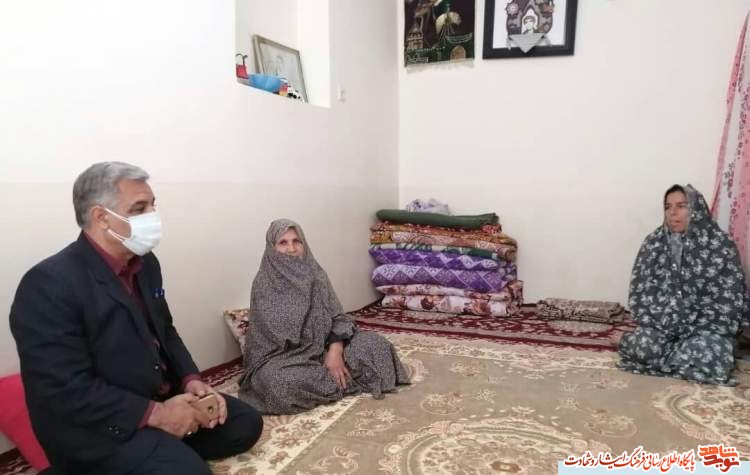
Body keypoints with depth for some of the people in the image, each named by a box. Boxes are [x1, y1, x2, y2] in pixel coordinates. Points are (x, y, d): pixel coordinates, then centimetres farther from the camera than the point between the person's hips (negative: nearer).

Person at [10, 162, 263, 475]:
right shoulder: (50, 284, -21)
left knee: (245, 423, 4)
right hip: (95, 424, -8)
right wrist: (154, 414, -23)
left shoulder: (145, 263, 5)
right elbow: (65, 390, -24)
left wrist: (191, 380, -3)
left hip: (161, 397, 8)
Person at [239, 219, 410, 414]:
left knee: (374, 344, -9)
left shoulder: (315, 273, 0)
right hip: (282, 356, -3)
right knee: (281, 383, -38)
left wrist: (335, 351, -21)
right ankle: (343, 380, -16)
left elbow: (337, 316, -2)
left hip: (322, 345, 4)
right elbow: (276, 335, -17)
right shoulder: (264, 283, -13)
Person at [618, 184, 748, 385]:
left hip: (706, 326, -2)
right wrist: (666, 323, -13)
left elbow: (730, 301, -8)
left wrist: (691, 326, -15)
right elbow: (640, 291, 0)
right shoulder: (654, 242, 1)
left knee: (711, 358, -31)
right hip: (664, 324, 2)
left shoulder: (720, 244, -6)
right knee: (642, 347, -27)